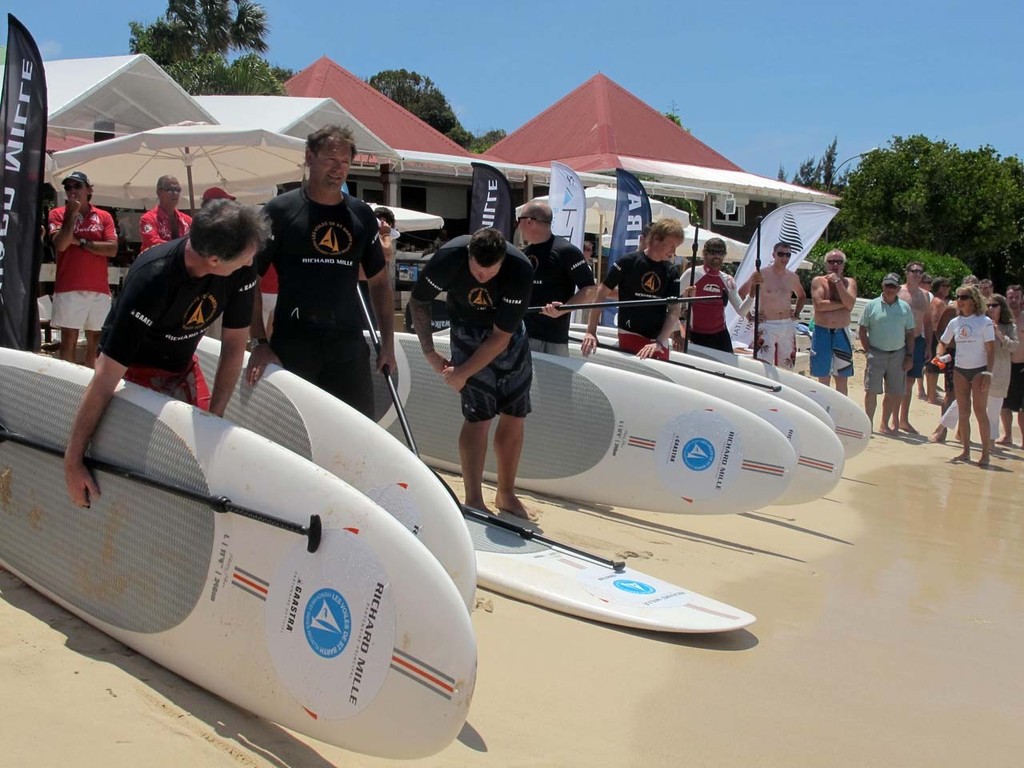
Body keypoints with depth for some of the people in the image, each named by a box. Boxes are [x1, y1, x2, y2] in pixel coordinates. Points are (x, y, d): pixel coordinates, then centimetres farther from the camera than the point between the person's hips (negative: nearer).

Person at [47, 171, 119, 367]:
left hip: (99, 289, 2)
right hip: (68, 289, -2)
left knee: (95, 340, 7)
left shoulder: (104, 217, 9)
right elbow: (60, 244, -10)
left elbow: (112, 249, -3)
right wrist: (72, 213, -8)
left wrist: (80, 242, -7)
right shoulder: (58, 214, 6)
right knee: (68, 339, -2)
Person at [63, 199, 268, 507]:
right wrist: (72, 461, -31)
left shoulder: (242, 272, -24)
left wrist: (214, 417, -16)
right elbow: (104, 381, -35)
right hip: (132, 365, -5)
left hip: (183, 363, 5)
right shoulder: (152, 281, -38)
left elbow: (234, 344, -11)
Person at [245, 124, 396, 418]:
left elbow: (379, 281, 15)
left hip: (349, 343, 3)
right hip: (292, 345, -3)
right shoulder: (280, 211, -2)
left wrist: (388, 343, 10)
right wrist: (260, 342, -11)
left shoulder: (362, 215, 10)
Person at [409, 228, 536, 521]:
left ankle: (506, 495, 19)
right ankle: (474, 501, -7)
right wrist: (429, 351, -11)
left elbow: (501, 336, -24)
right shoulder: (449, 257, -29)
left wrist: (463, 373, -23)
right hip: (468, 332, -2)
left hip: (510, 334, 2)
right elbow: (419, 302, -9)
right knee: (480, 416, -13)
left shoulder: (520, 270, -30)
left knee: (515, 417, 3)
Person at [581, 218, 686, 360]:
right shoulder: (628, 262, -7)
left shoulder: (672, 271, 3)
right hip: (630, 336, -3)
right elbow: (601, 294, -4)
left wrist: (660, 342, -15)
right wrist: (591, 332, -9)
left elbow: (674, 310, -1)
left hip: (659, 340, 3)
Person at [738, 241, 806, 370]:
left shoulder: (792, 277, 11)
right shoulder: (761, 274, -4)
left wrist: (796, 313, 15)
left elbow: (802, 296, 29)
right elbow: (740, 294, -2)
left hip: (788, 326, 5)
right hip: (767, 325, -5)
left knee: (786, 368, 9)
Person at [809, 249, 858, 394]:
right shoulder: (818, 281, 1)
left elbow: (850, 304, -11)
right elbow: (819, 305, -14)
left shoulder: (849, 282, 7)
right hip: (822, 333, -2)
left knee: (841, 379, 7)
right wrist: (842, 303, -10)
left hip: (842, 334, 2)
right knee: (823, 379, 6)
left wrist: (838, 281, -11)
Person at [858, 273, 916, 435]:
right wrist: (868, 351, -7)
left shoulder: (905, 307, 8)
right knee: (871, 391, -5)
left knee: (894, 393, 7)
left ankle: (884, 424, 19)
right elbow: (862, 330, 2)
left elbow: (910, 333, 10)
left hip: (898, 355, 3)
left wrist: (909, 356, 3)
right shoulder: (872, 305, 1)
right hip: (876, 354, -3)